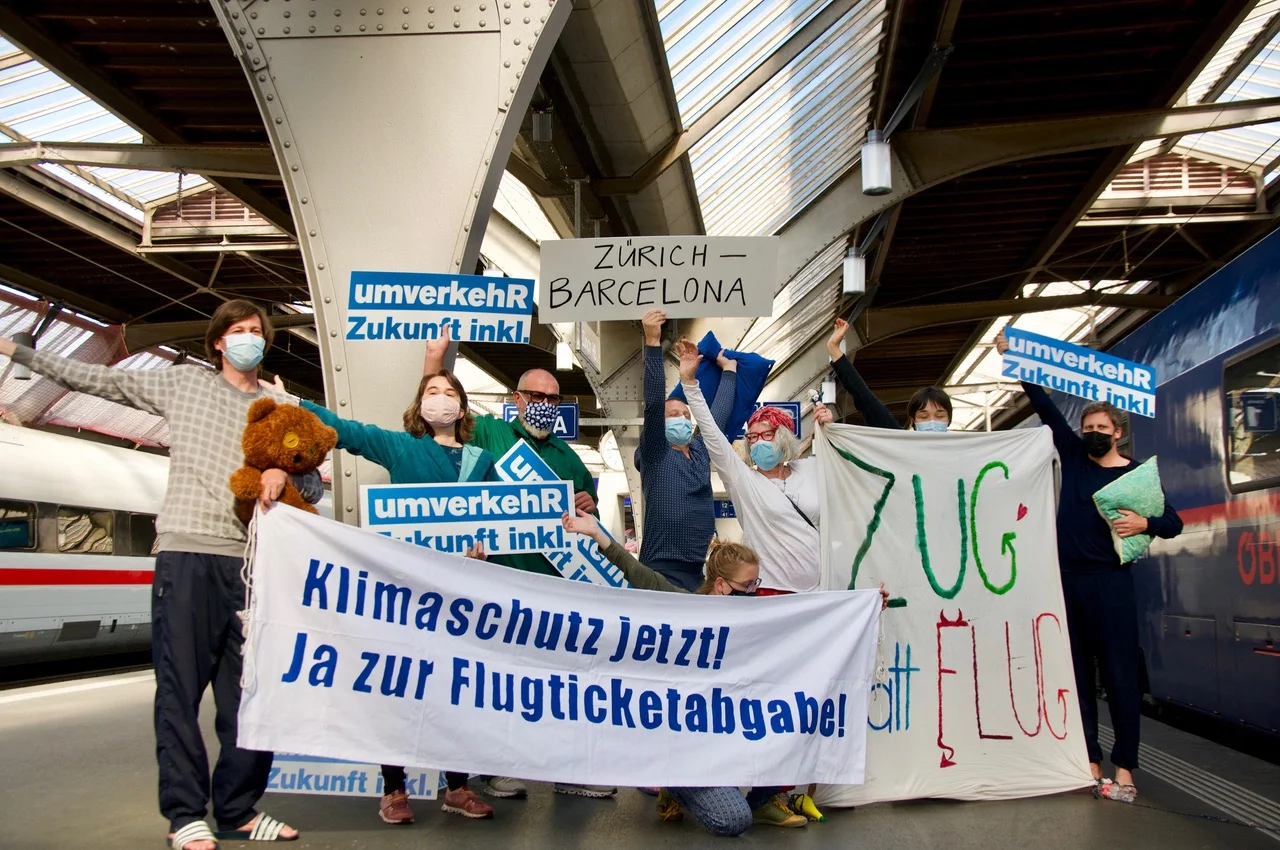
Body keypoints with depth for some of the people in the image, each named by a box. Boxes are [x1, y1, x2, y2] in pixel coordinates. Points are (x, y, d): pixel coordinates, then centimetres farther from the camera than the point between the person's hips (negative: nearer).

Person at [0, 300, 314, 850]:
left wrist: (285, 471, -10)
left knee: (251, 689, 3)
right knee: (180, 685, -3)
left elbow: (314, 487, 12)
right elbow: (98, 379, 14)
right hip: (186, 551, -2)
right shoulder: (183, 383, 13)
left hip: (252, 559, 2)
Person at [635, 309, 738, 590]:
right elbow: (653, 402, -14)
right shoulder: (655, 455, -3)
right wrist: (653, 343, -20)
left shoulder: (700, 451, 13)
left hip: (702, 570, 6)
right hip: (664, 572, -6)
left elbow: (719, 411, 23)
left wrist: (728, 369, 31)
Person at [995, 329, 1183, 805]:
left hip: (1109, 581, -4)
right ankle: (1088, 761, 13)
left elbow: (1173, 523, 4)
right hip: (1067, 578, 4)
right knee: (1077, 672, 6)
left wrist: (1144, 524, -17)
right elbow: (1045, 407, 10)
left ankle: (1125, 768, 2)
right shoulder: (1074, 456, 11)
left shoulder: (1136, 474, 3)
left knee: (1119, 673, -3)